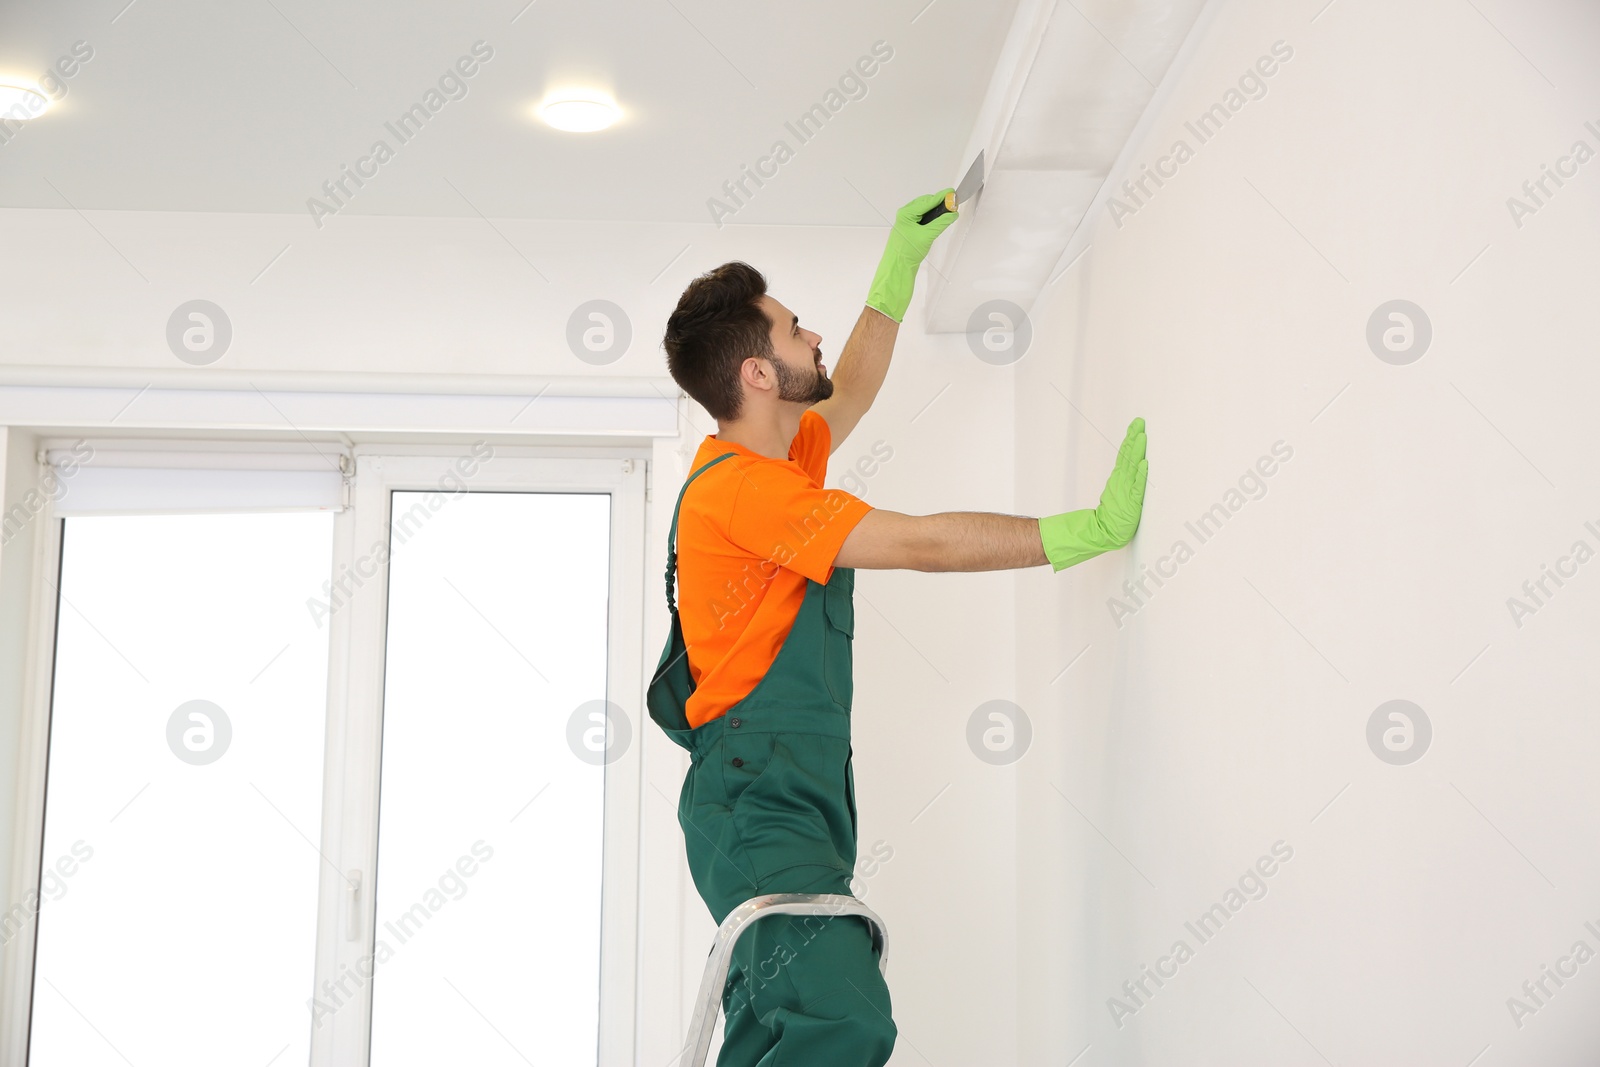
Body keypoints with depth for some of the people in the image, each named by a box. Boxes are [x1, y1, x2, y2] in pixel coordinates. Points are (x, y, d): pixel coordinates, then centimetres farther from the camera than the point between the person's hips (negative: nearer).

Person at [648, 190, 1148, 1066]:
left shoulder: (774, 462, 16)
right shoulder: (740, 487, -14)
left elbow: (851, 392, 36)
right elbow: (922, 543, -17)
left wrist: (900, 263, 37)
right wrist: (1092, 530, -12)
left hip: (789, 806, 11)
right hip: (761, 808, -11)